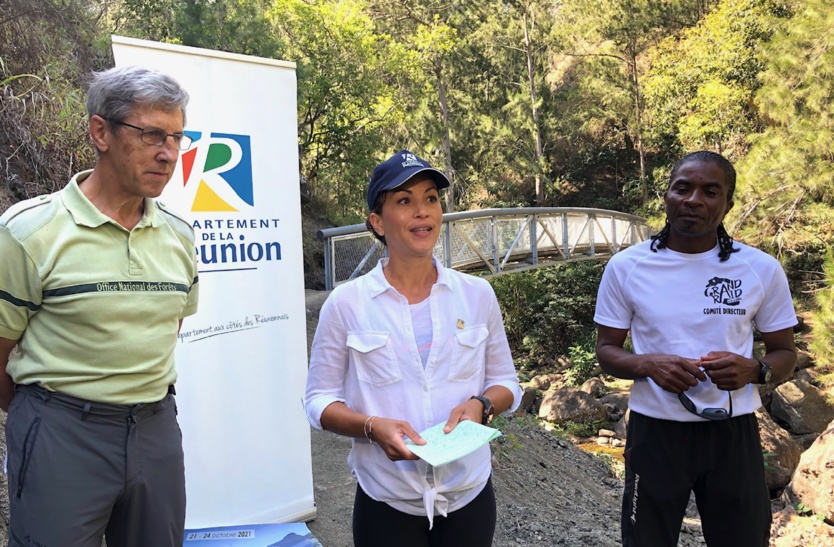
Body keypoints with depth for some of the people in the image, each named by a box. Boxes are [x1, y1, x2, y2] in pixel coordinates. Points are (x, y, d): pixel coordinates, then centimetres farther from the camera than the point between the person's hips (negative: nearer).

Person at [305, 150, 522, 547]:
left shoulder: (477, 294, -2)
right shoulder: (346, 303, -8)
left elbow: (506, 382, 7)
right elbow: (319, 400, -3)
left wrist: (480, 405, -14)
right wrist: (372, 427, -20)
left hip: (469, 495, 2)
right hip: (386, 503, -1)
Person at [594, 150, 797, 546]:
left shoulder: (762, 269, -3)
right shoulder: (626, 267, -6)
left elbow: (784, 353, 6)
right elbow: (606, 351, 1)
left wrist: (753, 370, -17)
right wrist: (647, 364, -20)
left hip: (733, 431, 1)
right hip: (655, 430, -1)